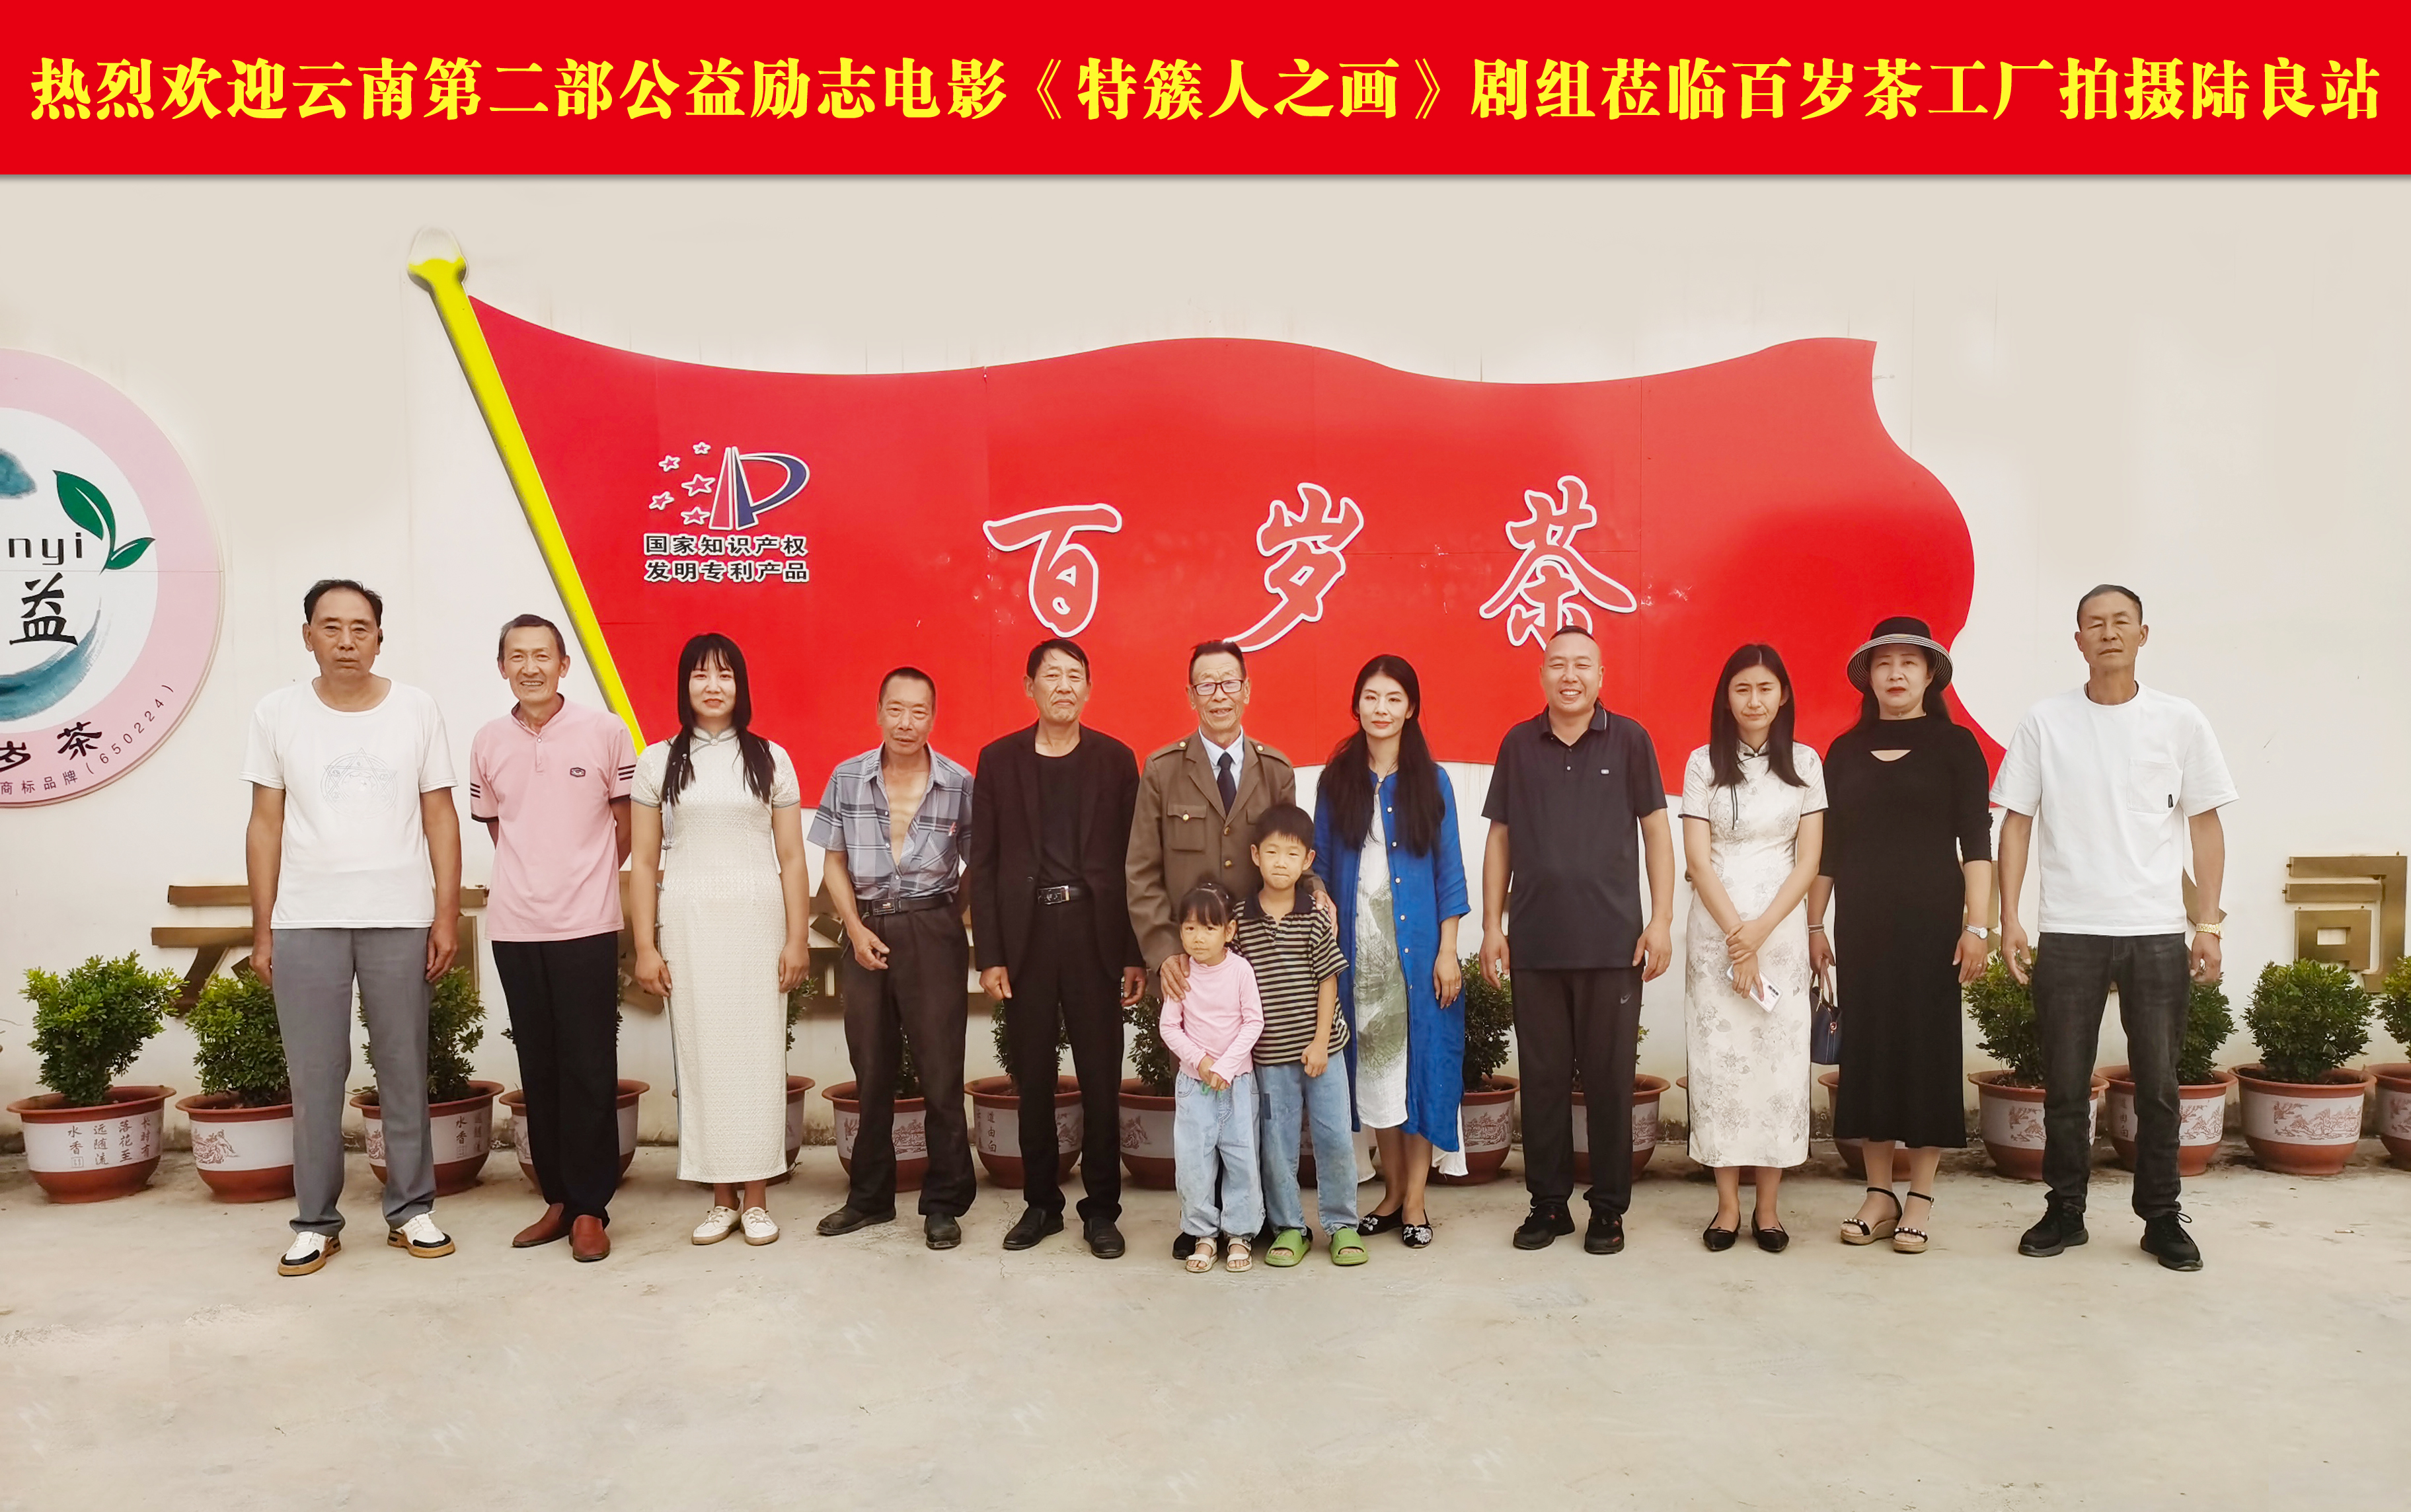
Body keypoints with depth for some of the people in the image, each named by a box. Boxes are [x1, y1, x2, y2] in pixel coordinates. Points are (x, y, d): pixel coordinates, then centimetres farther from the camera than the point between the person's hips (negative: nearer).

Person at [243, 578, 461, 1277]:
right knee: (314, 1078, 5)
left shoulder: (416, 710, 2)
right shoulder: (278, 713, 3)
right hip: (304, 923, 0)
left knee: (404, 1072, 6)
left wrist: (447, 914, -2)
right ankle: (316, 1222, 16)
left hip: (400, 920, 0)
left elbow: (439, 817, 4)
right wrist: (261, 931, 3)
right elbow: (265, 825, 5)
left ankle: (411, 1211, 17)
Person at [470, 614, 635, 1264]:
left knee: (588, 1069, -1)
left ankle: (590, 1208, 8)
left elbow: (625, 819, 6)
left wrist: (587, 880, 7)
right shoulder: (488, 742, 6)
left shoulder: (606, 732, -3)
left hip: (586, 925, -3)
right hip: (514, 926, 3)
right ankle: (557, 1199, 21)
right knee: (538, 1067, 10)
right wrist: (529, 878, 11)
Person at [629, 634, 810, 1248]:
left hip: (757, 920, 0)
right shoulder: (659, 761, 6)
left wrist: (797, 938, -2)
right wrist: (645, 946, -1)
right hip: (687, 922, 1)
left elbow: (791, 857, 4)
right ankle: (721, 1198, 12)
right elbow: (645, 862, 5)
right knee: (700, 1053, 2)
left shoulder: (769, 758, 6)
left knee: (758, 1052, 0)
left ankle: (756, 1197, 10)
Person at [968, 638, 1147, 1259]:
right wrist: (989, 955, -2)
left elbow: (1132, 858, 3)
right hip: (1026, 934, 1)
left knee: (1101, 1078, 3)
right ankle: (1041, 1202, 22)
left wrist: (1136, 953, -1)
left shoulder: (1115, 759, 4)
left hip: (1095, 934, -1)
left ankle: (1102, 1208, 14)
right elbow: (982, 863, 4)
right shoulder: (998, 760, 5)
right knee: (1033, 1078, 8)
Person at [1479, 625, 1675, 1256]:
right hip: (1535, 943, 2)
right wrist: (1492, 925, 7)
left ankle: (1609, 1208, 17)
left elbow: (1656, 830, 3)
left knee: (1610, 1079, 4)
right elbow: (1499, 838, 11)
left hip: (1613, 942, -2)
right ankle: (1548, 1203, 20)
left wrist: (1661, 919, -3)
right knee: (1542, 1078, 8)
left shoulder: (1629, 740, 2)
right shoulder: (1519, 744, 7)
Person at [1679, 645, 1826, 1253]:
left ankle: (1768, 1204, 11)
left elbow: (1808, 861, 1)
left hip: (1781, 928, 1)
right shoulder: (1703, 763, 3)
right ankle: (1728, 1203, 9)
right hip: (1715, 929, 0)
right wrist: (1734, 933, -11)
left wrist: (1759, 932, -9)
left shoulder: (1805, 763, 5)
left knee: (1779, 1060, 1)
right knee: (1717, 1060, 0)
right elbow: (1697, 859, -2)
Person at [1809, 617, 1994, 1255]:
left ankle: (1921, 1197, 11)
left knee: (1928, 1048, 1)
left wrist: (1977, 926, -11)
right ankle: (1878, 1193, 14)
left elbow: (1976, 841, -4)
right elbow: (1827, 847, 11)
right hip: (1861, 924, 3)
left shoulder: (1954, 745, 1)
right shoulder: (1846, 750, 9)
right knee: (1868, 1048, 4)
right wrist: (1815, 925, 9)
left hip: (1931, 920, -3)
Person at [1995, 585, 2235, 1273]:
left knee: (2158, 1084, 6)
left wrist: (2209, 924, 0)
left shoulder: (2179, 721, 4)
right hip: (2067, 932, 0)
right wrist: (2009, 917, -3)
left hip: (2156, 931, 0)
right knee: (2065, 1085, 6)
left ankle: (2162, 1218, 19)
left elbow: (2205, 825, 6)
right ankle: (2065, 1211, 19)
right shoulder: (2045, 723, 3)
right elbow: (2016, 822, 4)